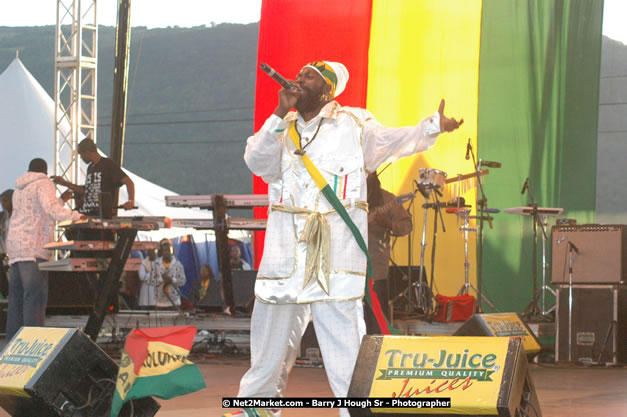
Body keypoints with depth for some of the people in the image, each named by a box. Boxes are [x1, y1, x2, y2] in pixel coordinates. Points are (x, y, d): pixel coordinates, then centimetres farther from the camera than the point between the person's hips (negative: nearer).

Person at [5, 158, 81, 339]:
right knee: (35, 294, -12)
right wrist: (76, 216, -20)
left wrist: (61, 201, 36)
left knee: (16, 294, 8)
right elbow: (50, 209, -17)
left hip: (14, 247, 8)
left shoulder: (19, 190, 26)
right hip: (34, 247, -8)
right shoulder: (44, 183, 0)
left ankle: (13, 338, 7)